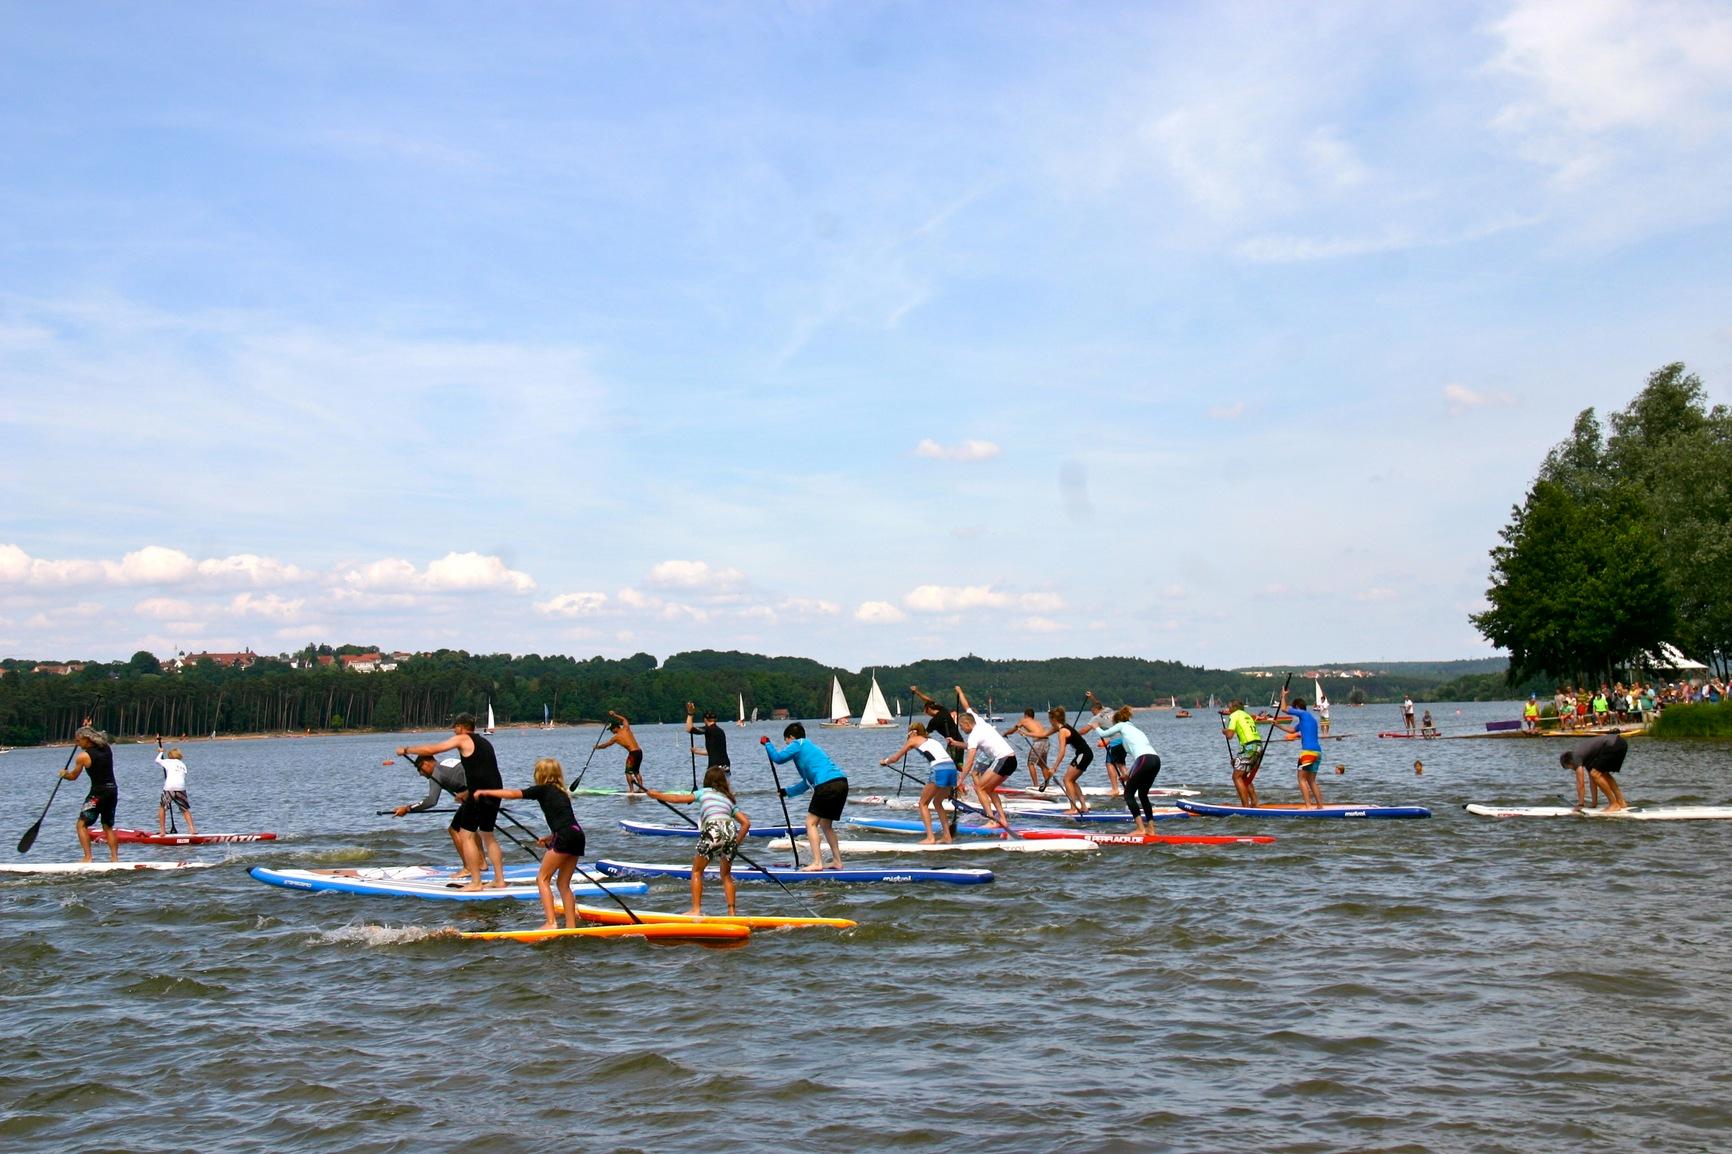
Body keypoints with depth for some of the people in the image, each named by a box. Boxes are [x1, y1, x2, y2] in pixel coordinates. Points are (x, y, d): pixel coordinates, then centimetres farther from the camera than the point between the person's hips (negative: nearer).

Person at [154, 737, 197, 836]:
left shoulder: (168, 761, 16)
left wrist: (160, 752, 49)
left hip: (169, 787, -2)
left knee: (162, 807, 15)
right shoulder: (183, 765, 23)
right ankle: (192, 829, -2)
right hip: (181, 787, 2)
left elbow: (157, 760, 32)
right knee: (185, 809, 12)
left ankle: (162, 830, 11)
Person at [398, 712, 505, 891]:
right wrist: (467, 793, 37)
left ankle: (476, 882, -4)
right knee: (488, 836, 17)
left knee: (466, 836, -1)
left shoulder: (462, 739, -1)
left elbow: (431, 749, -2)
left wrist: (406, 750, 11)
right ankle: (500, 881, 16)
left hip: (479, 794, -8)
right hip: (495, 793, 8)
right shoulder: (484, 742, 22)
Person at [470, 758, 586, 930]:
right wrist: (550, 837, 23)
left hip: (565, 837, -8)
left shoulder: (542, 789, 5)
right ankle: (571, 926, 11)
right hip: (578, 835, 8)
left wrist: (484, 792, 10)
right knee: (563, 884, 14)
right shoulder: (561, 792, 27)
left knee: (542, 879, -1)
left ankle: (551, 922, -12)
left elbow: (512, 794, 3)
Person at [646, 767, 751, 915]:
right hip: (731, 830, 4)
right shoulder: (730, 799, 31)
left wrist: (656, 794, 36)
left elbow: (678, 799, 23)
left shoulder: (705, 792, 22)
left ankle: (696, 910, 6)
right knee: (726, 874, 22)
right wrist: (735, 843, 28)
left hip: (713, 830, -4)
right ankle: (732, 911, 15)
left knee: (697, 870, 14)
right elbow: (746, 823, 21)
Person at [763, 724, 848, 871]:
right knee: (825, 824, 20)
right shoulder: (810, 746, 34)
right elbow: (807, 782, 41)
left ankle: (817, 863, -11)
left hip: (827, 785, -9)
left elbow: (778, 758, 3)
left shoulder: (798, 744, 9)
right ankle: (837, 861, 20)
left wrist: (767, 744, 20)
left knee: (811, 823, -2)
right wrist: (787, 792, 50)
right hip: (842, 783, 9)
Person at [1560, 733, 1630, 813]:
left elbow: (1580, 784, -4)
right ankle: (1621, 802, 23)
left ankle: (1614, 804, -2)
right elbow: (1591, 779, 29)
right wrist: (1594, 802, 30)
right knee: (1603, 773, 22)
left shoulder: (1576, 757, -1)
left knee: (1595, 774, -6)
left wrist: (1580, 805, 2)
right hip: (1621, 743, 10)